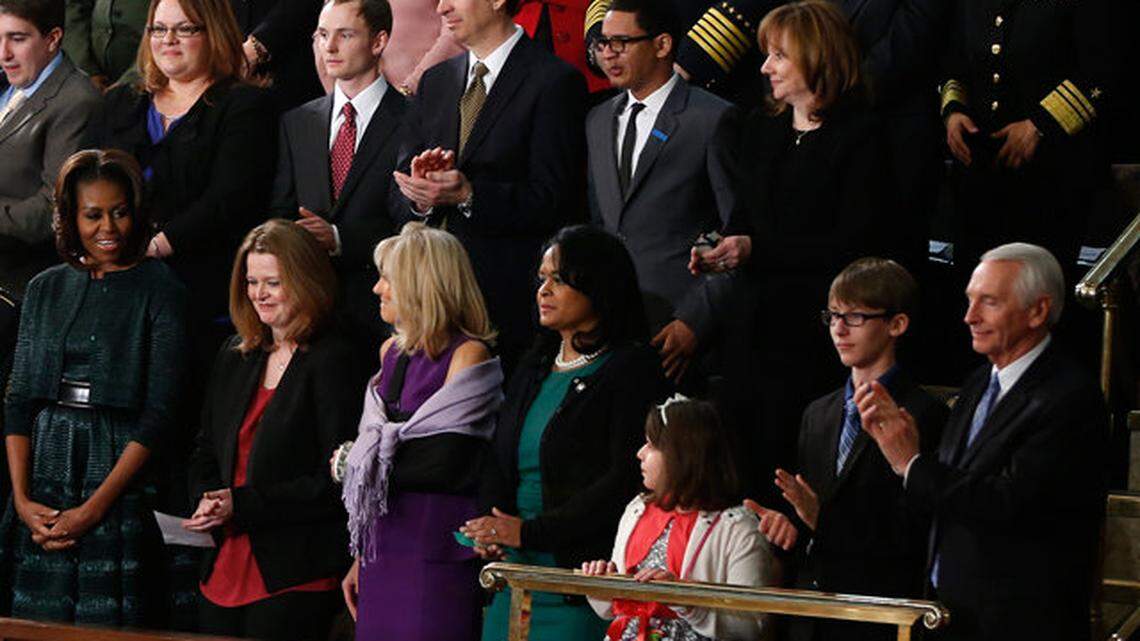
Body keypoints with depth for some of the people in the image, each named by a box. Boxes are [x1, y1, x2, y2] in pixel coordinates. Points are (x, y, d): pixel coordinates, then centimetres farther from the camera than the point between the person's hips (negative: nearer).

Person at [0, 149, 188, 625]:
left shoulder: (158, 289, -2)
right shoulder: (46, 289, 12)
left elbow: (160, 414, -8)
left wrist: (92, 510, -14)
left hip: (119, 474, -4)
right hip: (44, 466, 4)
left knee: (105, 624, -6)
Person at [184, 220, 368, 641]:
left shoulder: (332, 363, -8)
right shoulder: (234, 357, 15)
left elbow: (337, 480, -13)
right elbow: (205, 452, 21)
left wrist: (242, 505, -15)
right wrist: (208, 501, -1)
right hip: (225, 571, 7)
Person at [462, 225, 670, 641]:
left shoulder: (632, 369, -5)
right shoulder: (534, 368, 19)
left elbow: (626, 481, -14)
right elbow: (498, 464, 16)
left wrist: (531, 532, -17)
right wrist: (490, 532, -5)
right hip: (516, 574, 7)